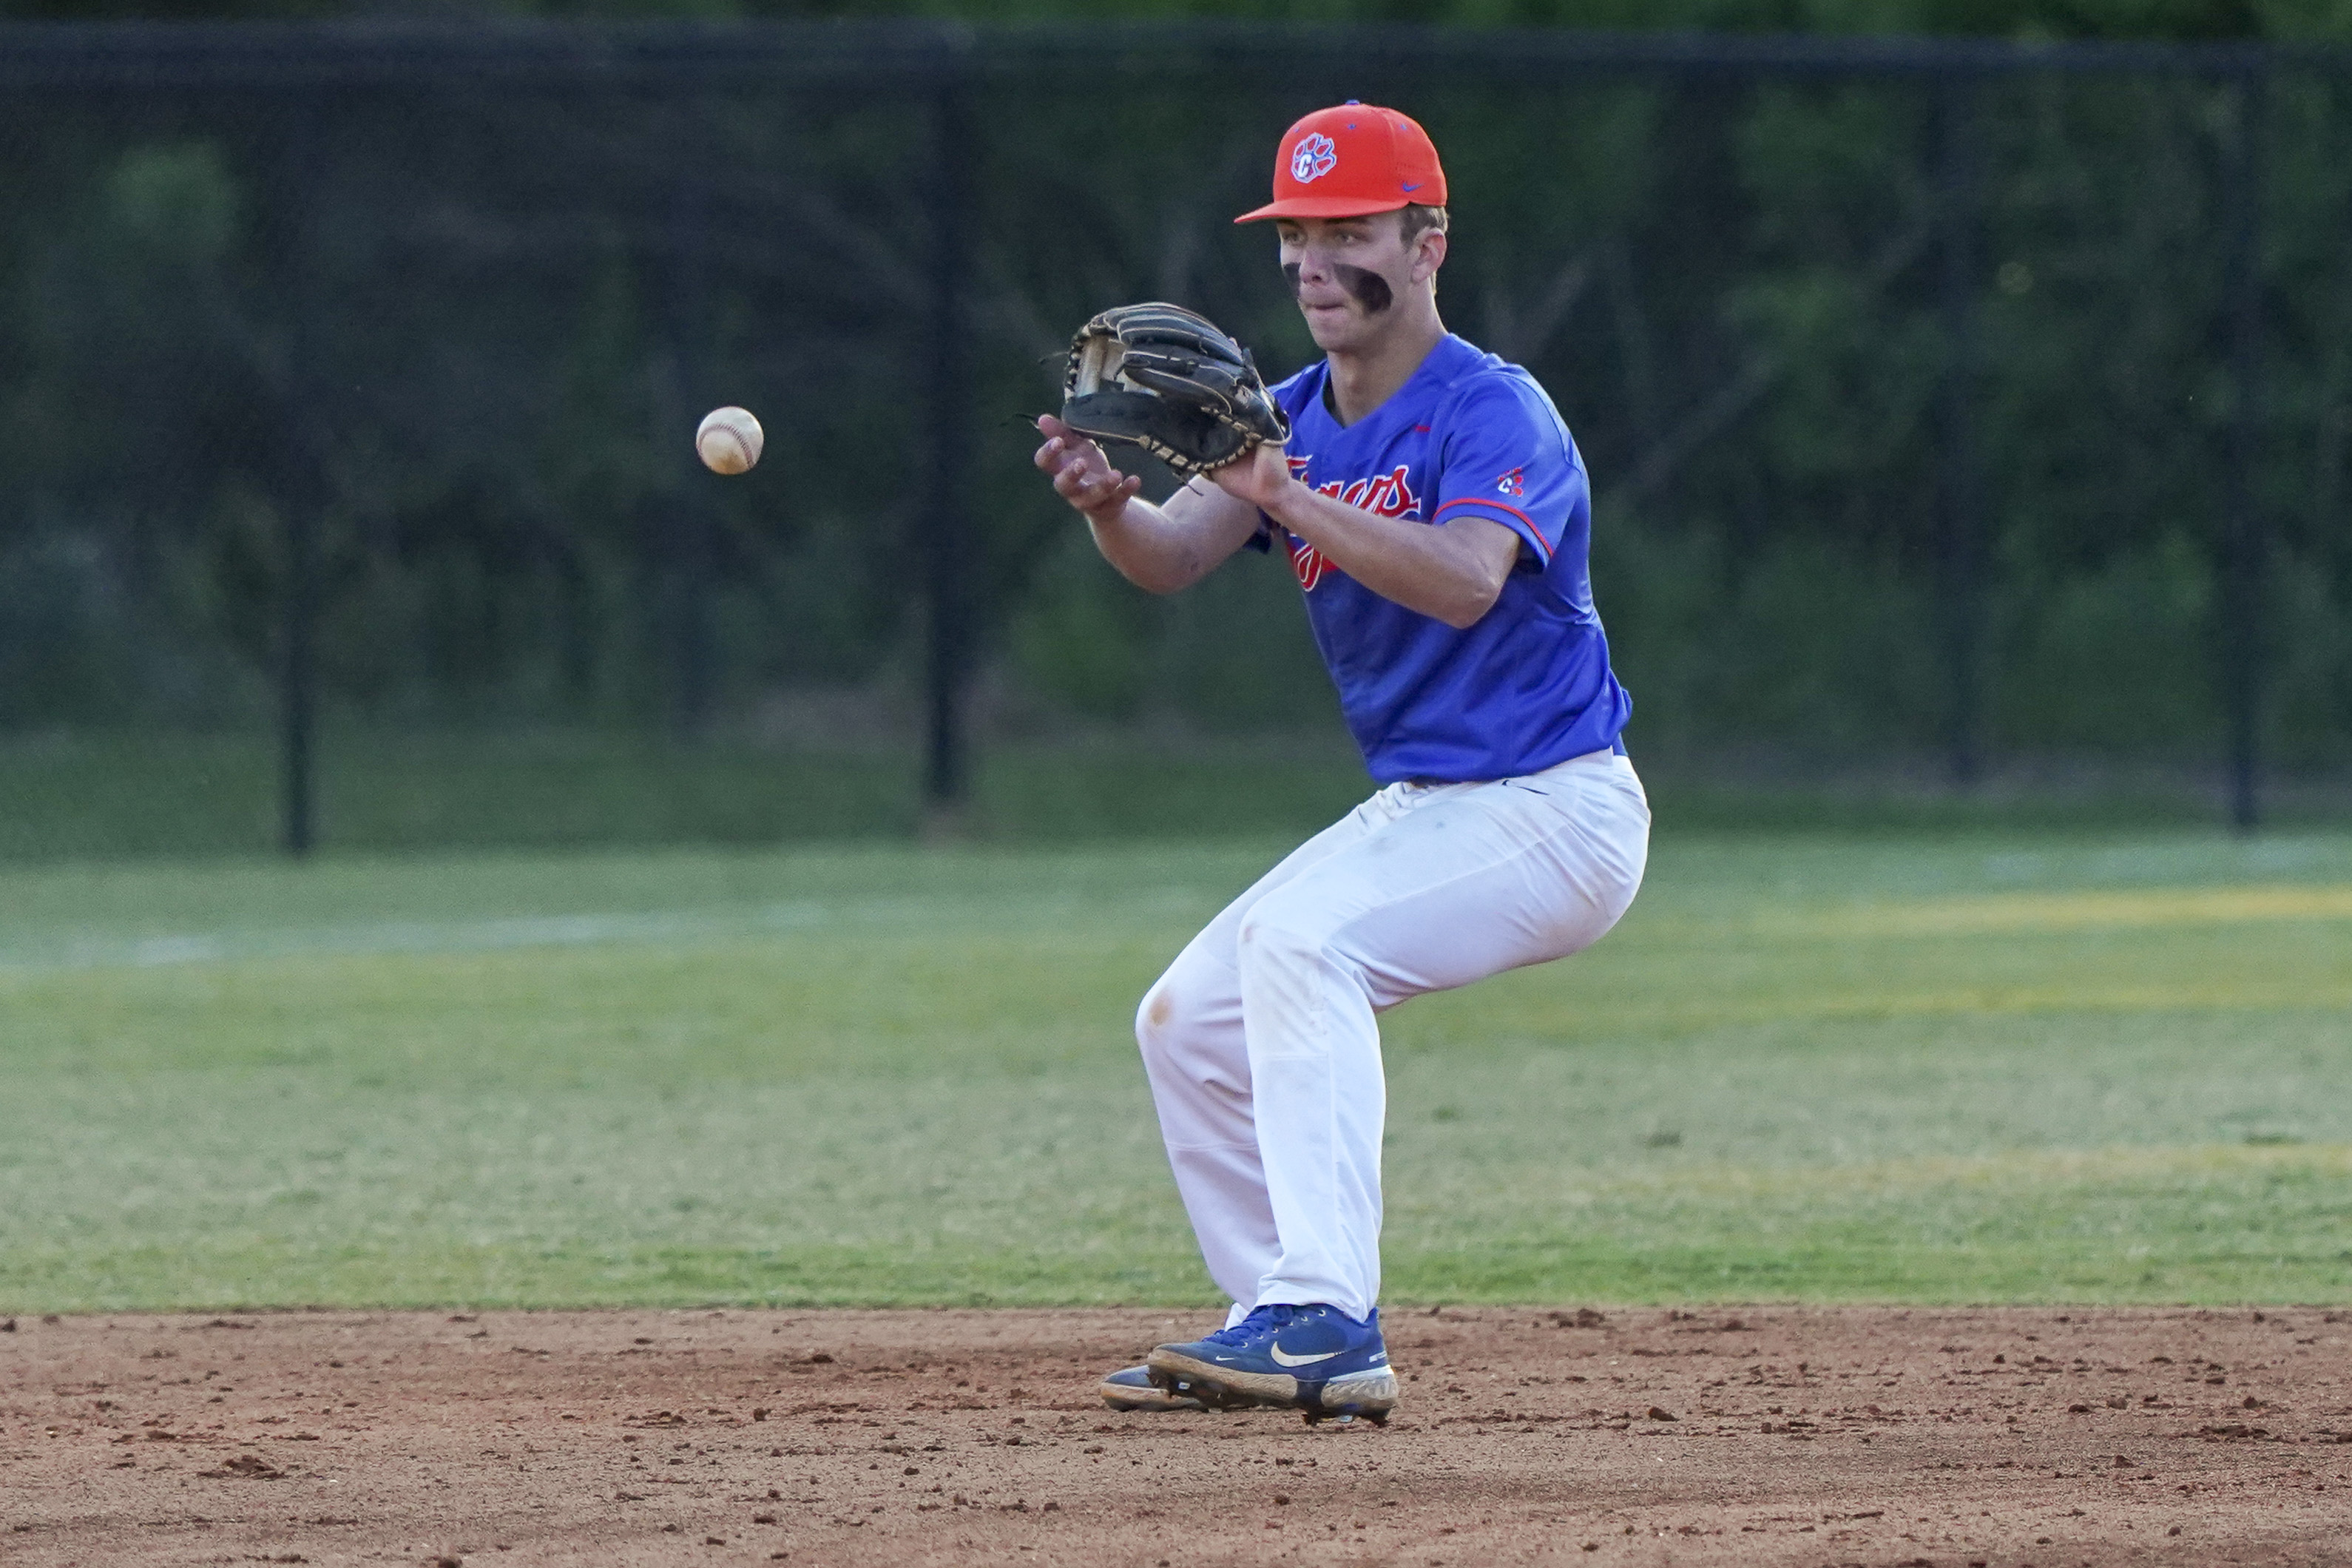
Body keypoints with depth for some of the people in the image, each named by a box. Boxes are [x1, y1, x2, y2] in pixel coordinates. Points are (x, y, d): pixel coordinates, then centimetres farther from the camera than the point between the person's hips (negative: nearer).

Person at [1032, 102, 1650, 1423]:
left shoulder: (1494, 413, -16)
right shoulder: (1294, 420, 8)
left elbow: (1465, 581, -35)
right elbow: (1174, 559, -7)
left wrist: (1288, 497, -43)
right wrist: (1110, 503, -29)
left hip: (1554, 808, -9)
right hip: (1417, 809, 9)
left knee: (1300, 940, -30)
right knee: (1188, 1019, 7)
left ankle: (1329, 1326, -35)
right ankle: (1286, 1325, 18)